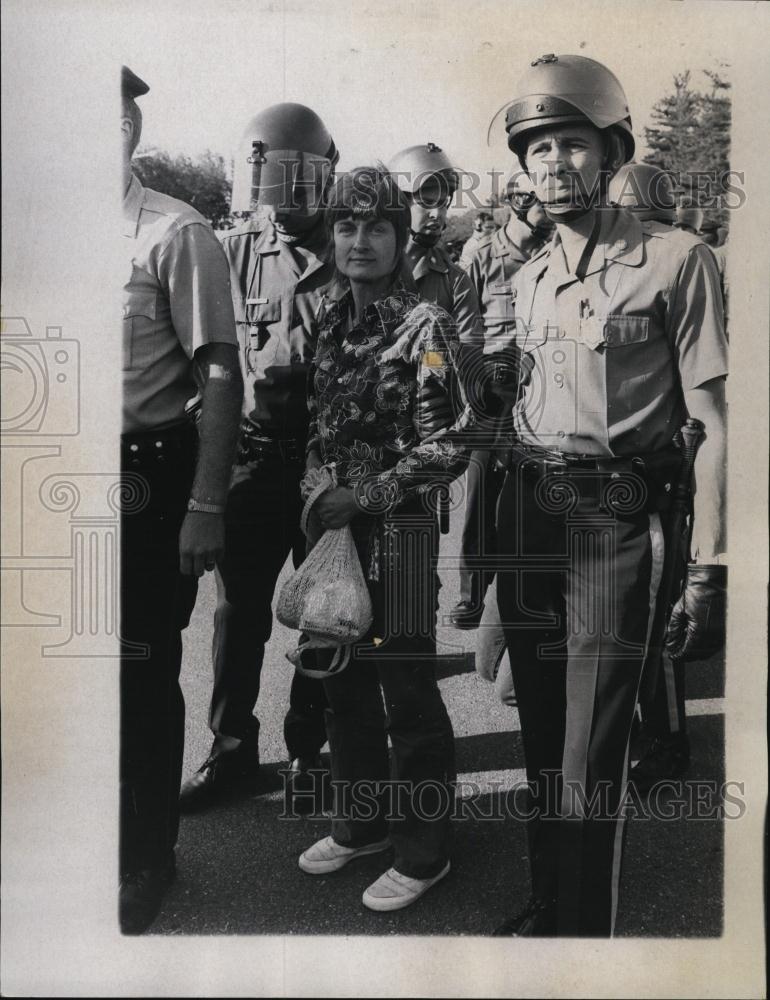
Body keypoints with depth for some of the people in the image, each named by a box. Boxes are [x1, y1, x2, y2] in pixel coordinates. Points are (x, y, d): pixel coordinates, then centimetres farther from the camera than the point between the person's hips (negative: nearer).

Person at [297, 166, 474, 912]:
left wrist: (365, 495, -17)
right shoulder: (333, 325, 11)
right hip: (333, 525, 8)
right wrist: (315, 496, 7)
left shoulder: (424, 327, -9)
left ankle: (423, 851, 21)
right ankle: (360, 822, 37)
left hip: (397, 530, -7)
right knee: (342, 682, 17)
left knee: (407, 694, 2)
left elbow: (449, 446, -16)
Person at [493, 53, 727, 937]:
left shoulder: (675, 260, -4)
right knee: (541, 735, 14)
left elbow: (713, 425, -7)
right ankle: (546, 906, 31)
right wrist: (486, 535, 13)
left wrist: (707, 568, -13)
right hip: (525, 514, 6)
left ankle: (585, 930, 14)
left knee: (590, 753, -3)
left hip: (615, 515, -5)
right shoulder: (527, 279, 14)